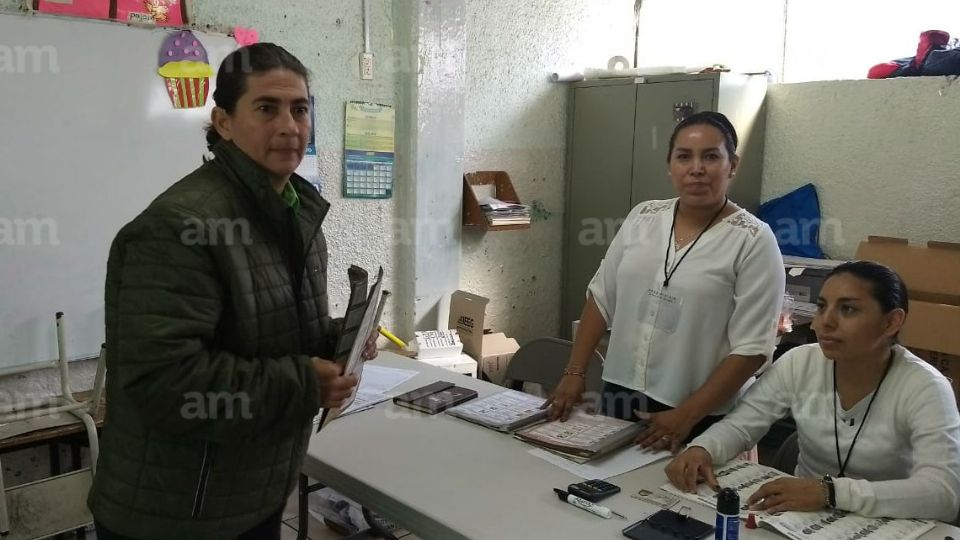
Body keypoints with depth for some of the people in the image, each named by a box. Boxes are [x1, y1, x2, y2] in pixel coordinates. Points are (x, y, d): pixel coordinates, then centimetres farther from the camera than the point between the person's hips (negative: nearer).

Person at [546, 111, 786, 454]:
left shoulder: (753, 240, -12)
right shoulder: (642, 216, 1)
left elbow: (752, 348, -15)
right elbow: (602, 298, 6)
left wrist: (686, 415, -18)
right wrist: (574, 373, 1)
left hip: (701, 418, -4)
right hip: (620, 396, 5)